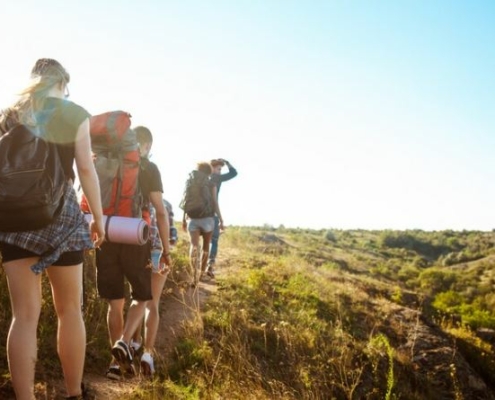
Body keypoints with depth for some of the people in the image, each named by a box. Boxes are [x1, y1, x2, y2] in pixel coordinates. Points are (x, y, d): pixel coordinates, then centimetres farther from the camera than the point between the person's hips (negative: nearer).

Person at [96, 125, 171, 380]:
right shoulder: (149, 168, -2)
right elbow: (160, 211, -6)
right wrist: (166, 249, -1)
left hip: (106, 239, 3)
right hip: (134, 240, -3)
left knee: (115, 301, 12)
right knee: (141, 297, 14)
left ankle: (117, 361, 13)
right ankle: (124, 342, -8)